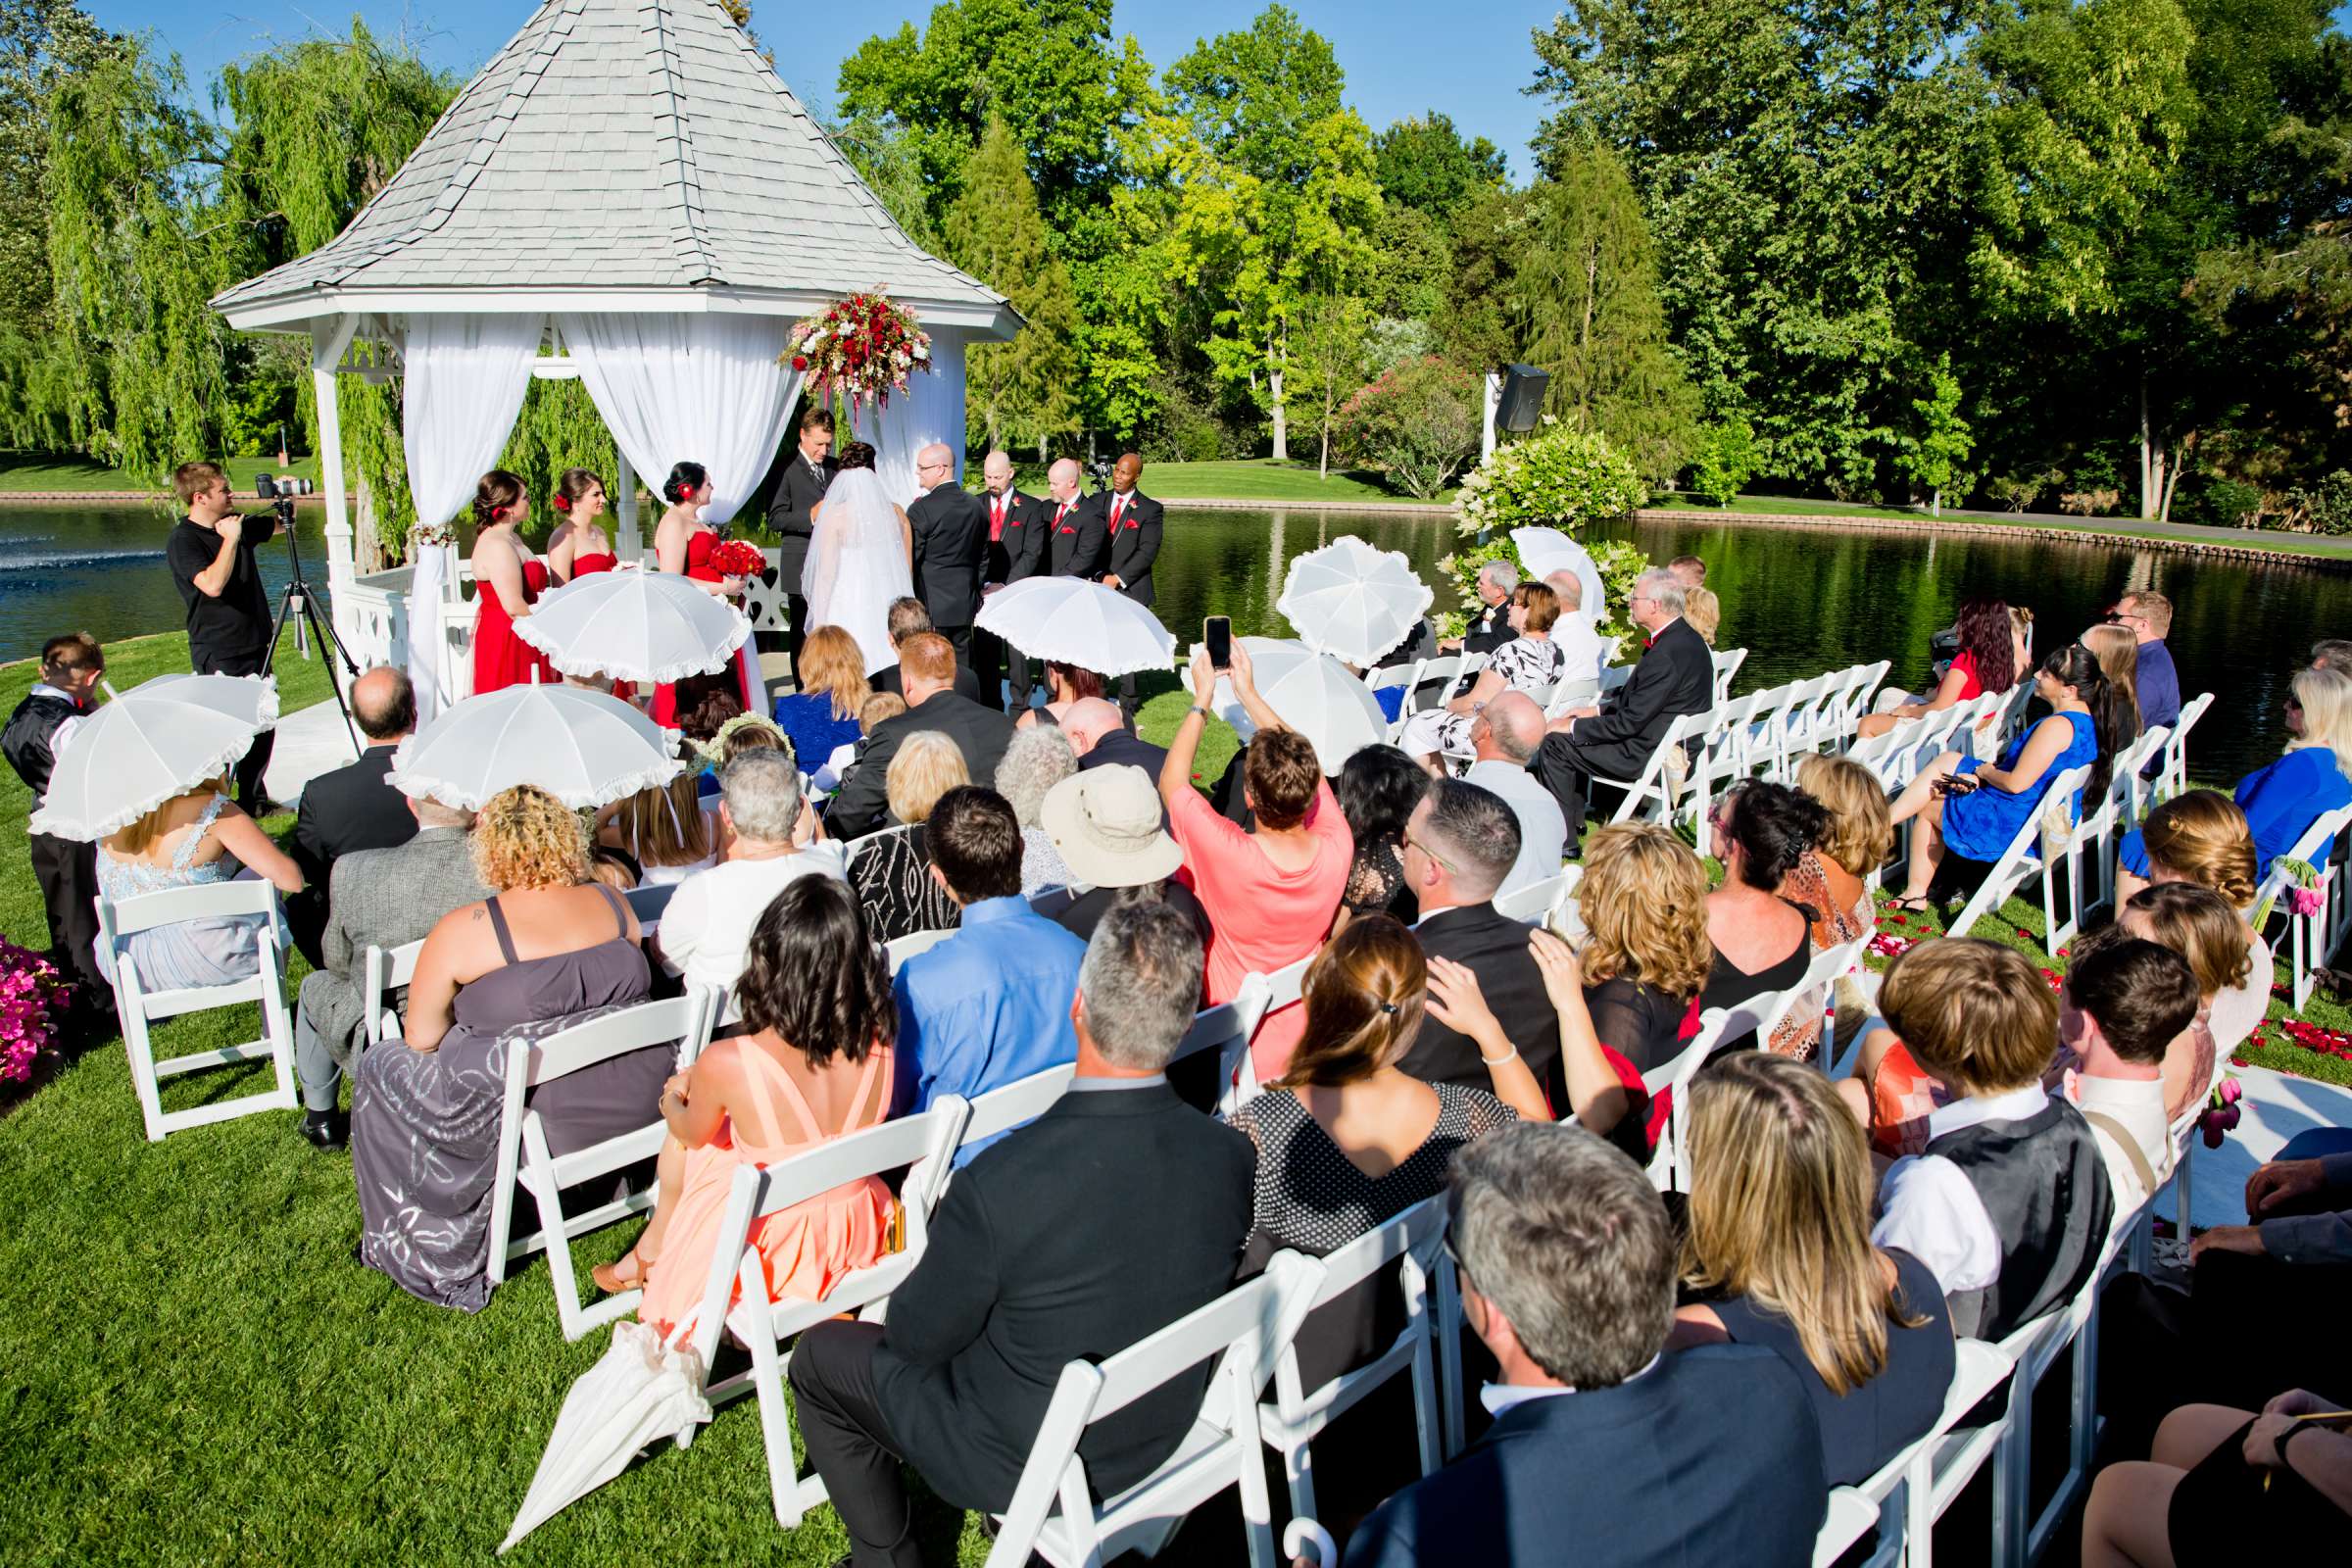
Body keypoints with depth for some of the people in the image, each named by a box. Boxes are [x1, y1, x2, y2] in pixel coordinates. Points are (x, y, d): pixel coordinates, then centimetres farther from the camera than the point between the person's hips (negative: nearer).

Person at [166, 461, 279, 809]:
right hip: (218, 654, -7)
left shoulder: (238, 524, 9)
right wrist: (230, 539, -21)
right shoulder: (182, 541, -12)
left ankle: (254, 800, 23)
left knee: (262, 728, 12)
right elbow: (213, 584, -28)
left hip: (254, 646, 7)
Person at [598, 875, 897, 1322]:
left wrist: (673, 1100, 19)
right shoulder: (881, 1049, -18)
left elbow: (692, 1134, -5)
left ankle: (647, 1254, 46)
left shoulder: (726, 1064, -29)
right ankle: (649, 1252, 43)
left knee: (685, 1134, 24)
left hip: (771, 1243, -3)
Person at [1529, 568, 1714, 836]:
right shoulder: (1683, 637, 6)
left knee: (1554, 746, -8)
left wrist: (1572, 727, -13)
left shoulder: (1666, 654, -26)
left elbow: (1630, 722, -23)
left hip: (1651, 756, -11)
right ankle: (1574, 820, 26)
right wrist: (1596, 711, 11)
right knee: (1570, 735, 19)